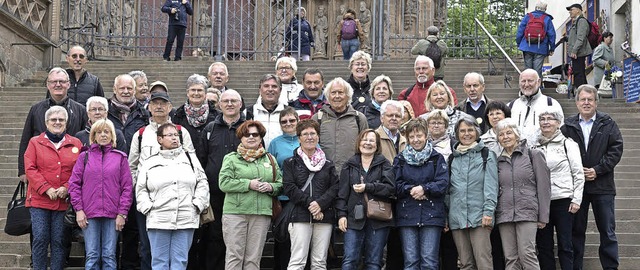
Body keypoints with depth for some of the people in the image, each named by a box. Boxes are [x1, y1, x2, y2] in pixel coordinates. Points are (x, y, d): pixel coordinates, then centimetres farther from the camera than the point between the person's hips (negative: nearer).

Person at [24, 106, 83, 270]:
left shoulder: (75, 144, 9)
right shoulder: (35, 142, 7)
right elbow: (30, 169, -2)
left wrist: (66, 188, -10)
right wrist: (46, 189, -12)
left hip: (64, 201, 1)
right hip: (39, 200, -1)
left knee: (58, 241, 4)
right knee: (40, 239, -3)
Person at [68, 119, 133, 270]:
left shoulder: (120, 157, 7)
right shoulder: (84, 157, 9)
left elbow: (127, 187, 4)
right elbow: (74, 184, 6)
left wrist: (122, 213, -3)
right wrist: (79, 209, -3)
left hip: (112, 215, 0)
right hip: (89, 214, 0)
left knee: (109, 256, 1)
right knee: (92, 256, 0)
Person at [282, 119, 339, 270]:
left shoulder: (328, 164, 16)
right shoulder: (290, 163, 9)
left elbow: (335, 187, 4)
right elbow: (290, 188, -3)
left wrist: (320, 203, -12)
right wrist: (309, 203, -13)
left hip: (324, 216, 3)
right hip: (300, 217, -3)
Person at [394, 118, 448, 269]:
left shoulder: (437, 158, 8)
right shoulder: (400, 159, 12)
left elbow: (443, 183, -4)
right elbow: (396, 185, 2)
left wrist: (424, 189, -16)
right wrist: (411, 190, -14)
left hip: (431, 215, -1)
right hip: (407, 215, 1)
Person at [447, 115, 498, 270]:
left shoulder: (487, 155, 5)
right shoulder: (453, 158, 17)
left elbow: (491, 186, -4)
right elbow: (447, 189, 17)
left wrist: (488, 211, -14)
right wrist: (444, 216, 10)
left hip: (479, 217, -4)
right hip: (457, 218, 4)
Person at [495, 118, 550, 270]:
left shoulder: (533, 155, 4)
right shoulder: (499, 161, 15)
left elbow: (543, 186, 0)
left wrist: (543, 216, -5)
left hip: (527, 212, -4)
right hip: (504, 215, 4)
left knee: (526, 254, -12)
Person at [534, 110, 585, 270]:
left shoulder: (568, 144, 2)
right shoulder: (535, 147, 11)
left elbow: (578, 174, -1)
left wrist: (576, 200, -7)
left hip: (563, 200, -3)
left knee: (565, 245, 0)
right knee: (543, 245, 6)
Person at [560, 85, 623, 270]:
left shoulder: (608, 124, 4)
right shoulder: (568, 126, 6)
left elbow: (616, 149, -3)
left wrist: (597, 170, -12)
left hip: (602, 186, -1)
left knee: (608, 231, 4)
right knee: (576, 231, 7)